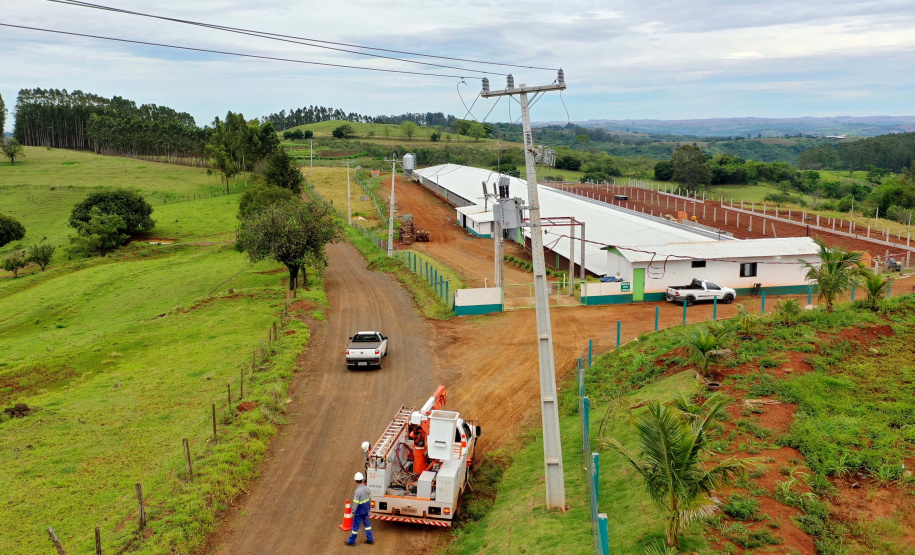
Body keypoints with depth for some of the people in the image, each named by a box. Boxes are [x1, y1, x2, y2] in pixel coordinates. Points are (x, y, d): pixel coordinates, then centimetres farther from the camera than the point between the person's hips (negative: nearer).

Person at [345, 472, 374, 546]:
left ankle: (351, 541, 22)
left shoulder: (358, 491, -28)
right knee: (367, 524, 21)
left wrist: (353, 512, -10)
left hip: (359, 513, -7)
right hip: (366, 511, 7)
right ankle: (370, 539, 29)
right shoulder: (367, 488, -6)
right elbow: (369, 498, 8)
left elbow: (355, 503, -22)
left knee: (355, 526, 8)